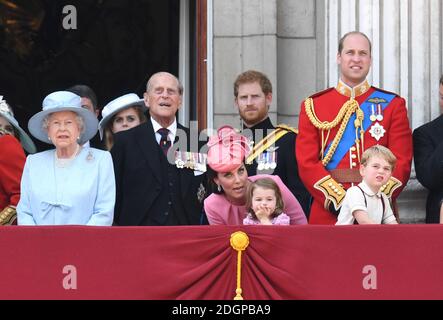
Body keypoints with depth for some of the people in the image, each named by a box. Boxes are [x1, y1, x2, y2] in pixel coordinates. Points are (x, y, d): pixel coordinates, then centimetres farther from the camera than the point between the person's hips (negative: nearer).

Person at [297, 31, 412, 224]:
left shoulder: (392, 105, 8)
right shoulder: (313, 106, 7)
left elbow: (402, 163, 1)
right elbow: (307, 163, -1)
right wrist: (339, 201, -13)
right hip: (327, 213, 0)